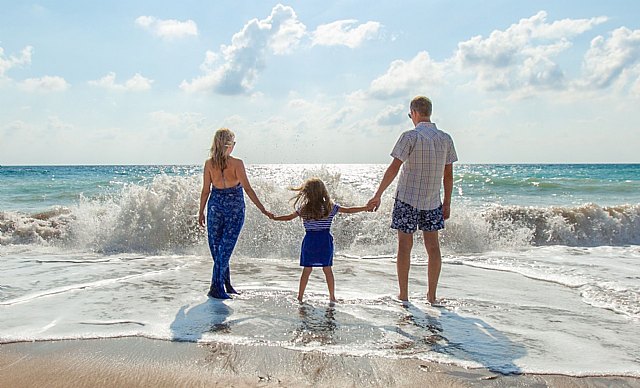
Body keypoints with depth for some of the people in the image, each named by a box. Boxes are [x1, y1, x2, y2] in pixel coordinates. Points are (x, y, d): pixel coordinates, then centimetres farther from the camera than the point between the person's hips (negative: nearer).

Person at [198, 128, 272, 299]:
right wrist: (263, 210, -10)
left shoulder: (209, 163, -3)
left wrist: (201, 212, 12)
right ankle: (216, 287, 1)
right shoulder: (237, 163, -12)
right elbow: (247, 189, -14)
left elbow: (206, 190, 1)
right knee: (226, 247, 2)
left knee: (216, 246, 14)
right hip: (235, 208, -3)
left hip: (216, 206, 3)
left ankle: (226, 284, 21)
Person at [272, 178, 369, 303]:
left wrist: (274, 217, 25)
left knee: (307, 270, 7)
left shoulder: (303, 209, -1)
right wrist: (366, 208, 10)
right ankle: (332, 297, 13)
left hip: (310, 240, 0)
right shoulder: (330, 207, -3)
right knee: (327, 269, 8)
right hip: (325, 240, 0)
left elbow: (289, 217, 8)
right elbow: (349, 210, 0)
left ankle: (300, 297, 11)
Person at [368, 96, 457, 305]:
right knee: (433, 246, 10)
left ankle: (403, 295, 11)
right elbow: (448, 175, 6)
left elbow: (394, 168, -15)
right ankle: (431, 295, 15)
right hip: (432, 201, 4)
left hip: (407, 198, -4)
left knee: (405, 246, 5)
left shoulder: (410, 136, -11)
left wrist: (378, 195, -10)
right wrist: (447, 203, 13)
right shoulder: (445, 139, 3)